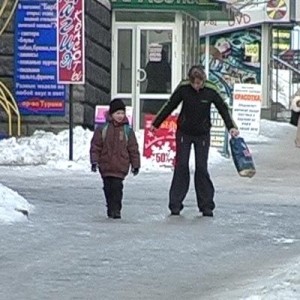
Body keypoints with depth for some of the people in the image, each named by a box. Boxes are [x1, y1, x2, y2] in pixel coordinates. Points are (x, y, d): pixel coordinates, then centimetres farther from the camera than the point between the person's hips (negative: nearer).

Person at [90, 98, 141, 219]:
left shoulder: (127, 130, 3)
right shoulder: (103, 129, 2)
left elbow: (133, 149, 6)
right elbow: (95, 146, 4)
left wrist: (135, 164, 6)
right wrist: (94, 161, -3)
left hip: (120, 166, -1)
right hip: (106, 165, 1)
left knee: (117, 187, -9)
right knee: (108, 188, 9)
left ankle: (116, 209, -6)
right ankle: (110, 208, 21)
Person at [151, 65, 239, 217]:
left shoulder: (210, 91, -14)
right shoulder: (183, 89, -12)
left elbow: (223, 109, -2)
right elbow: (169, 106, 1)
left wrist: (231, 127, -13)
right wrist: (156, 123, 9)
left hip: (202, 134, -1)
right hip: (184, 132, 1)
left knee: (202, 168, -2)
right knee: (181, 166, -2)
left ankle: (206, 205, 3)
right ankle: (175, 204, 0)